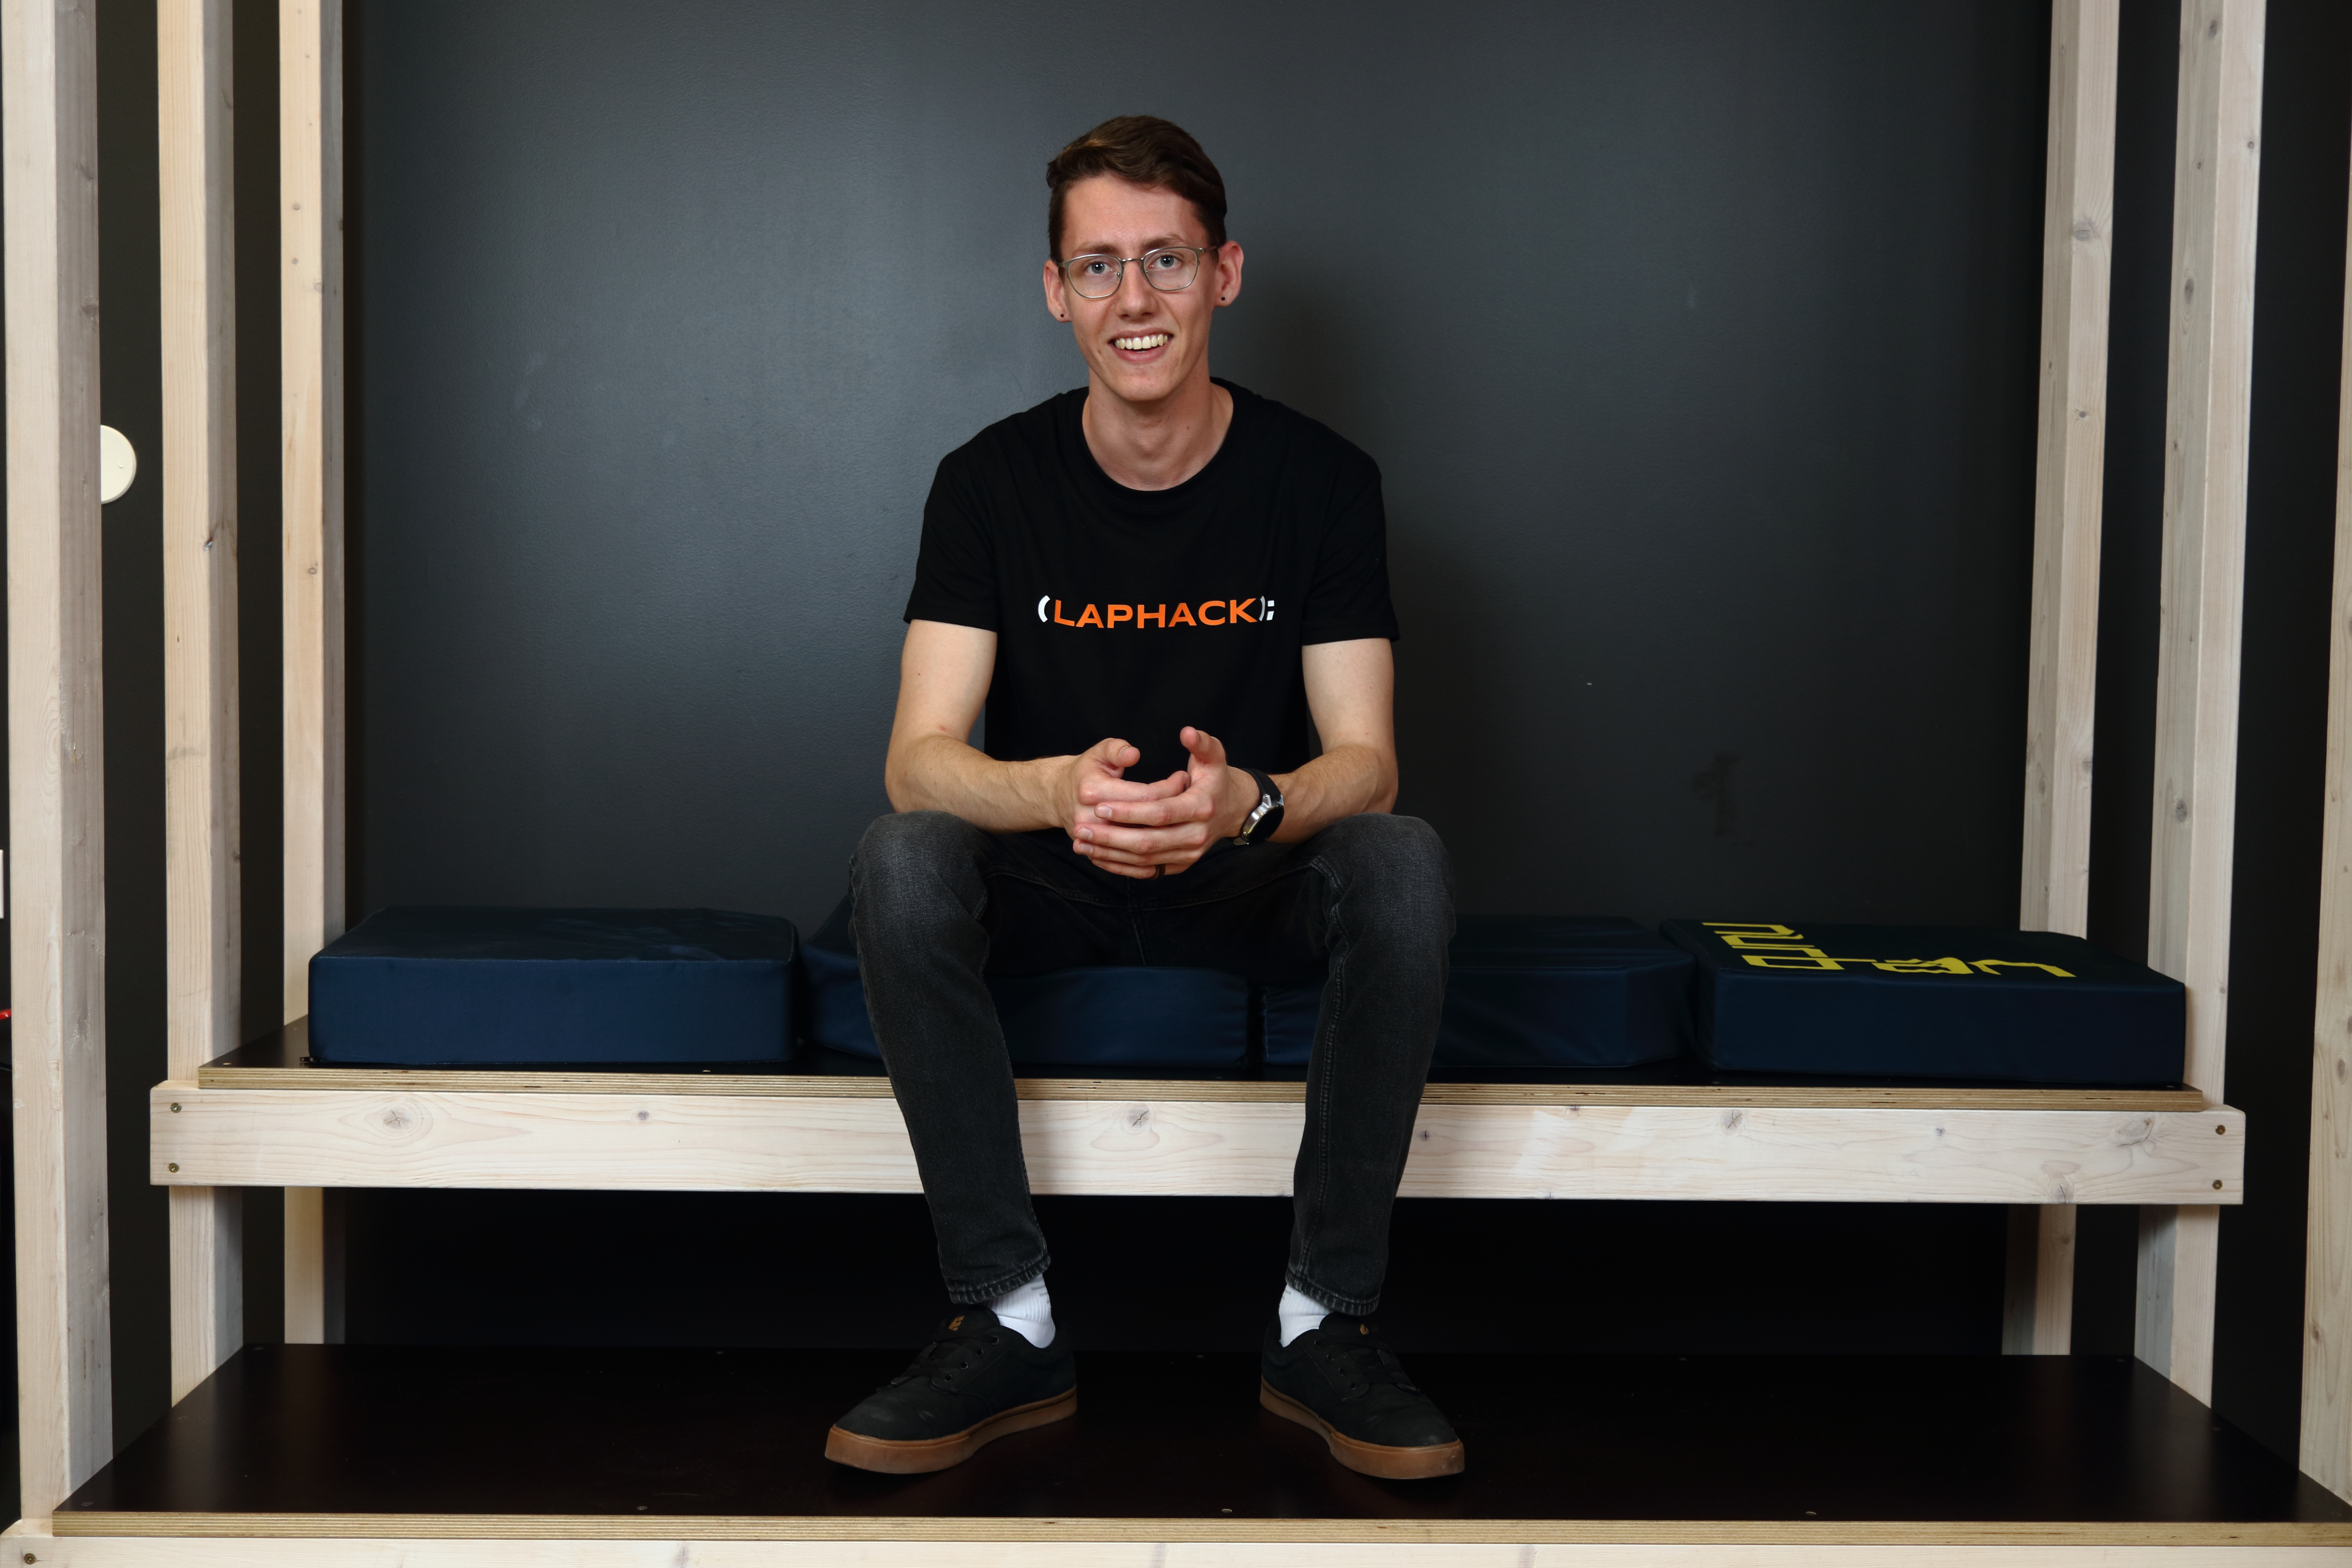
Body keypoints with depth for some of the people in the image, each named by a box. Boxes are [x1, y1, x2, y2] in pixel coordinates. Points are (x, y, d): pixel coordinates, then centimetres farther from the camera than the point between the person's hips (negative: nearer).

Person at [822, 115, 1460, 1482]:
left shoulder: (1321, 479, -6)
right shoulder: (992, 481, -6)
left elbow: (1365, 763, -12)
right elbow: (919, 757, -15)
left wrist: (1249, 802, -36)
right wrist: (1059, 791, -39)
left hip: (1252, 881, 0)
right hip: (1050, 891, 0)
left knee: (1407, 862, -31)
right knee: (900, 861, -31)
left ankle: (1326, 1323, -21)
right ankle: (1011, 1324, -23)